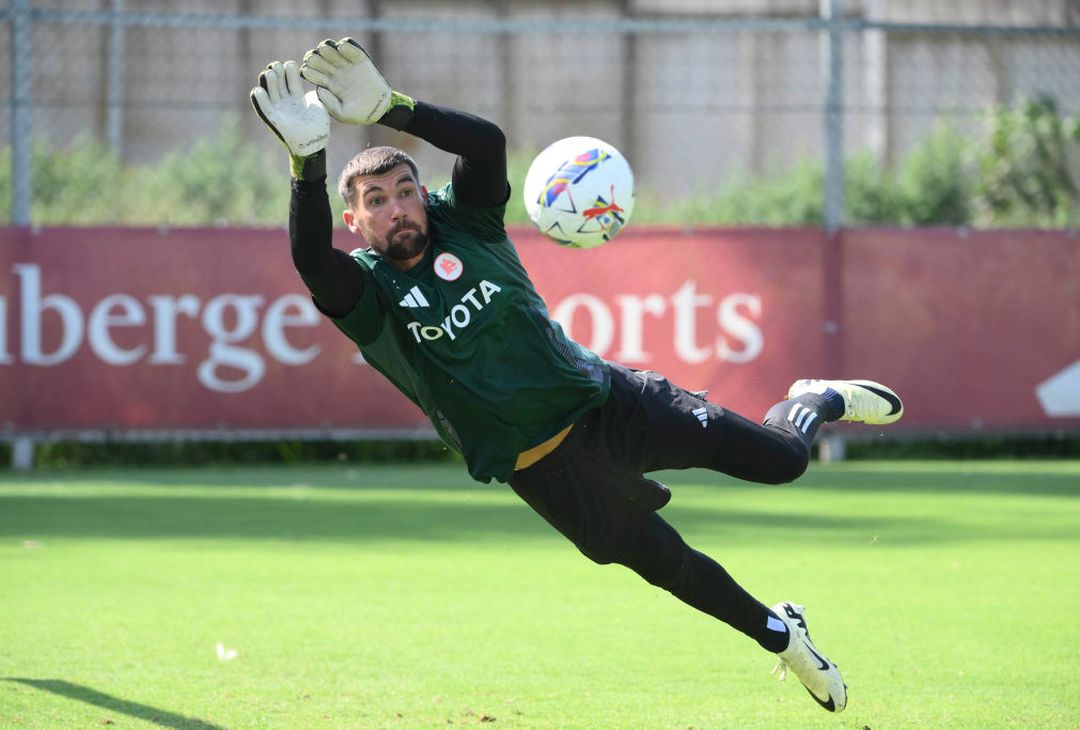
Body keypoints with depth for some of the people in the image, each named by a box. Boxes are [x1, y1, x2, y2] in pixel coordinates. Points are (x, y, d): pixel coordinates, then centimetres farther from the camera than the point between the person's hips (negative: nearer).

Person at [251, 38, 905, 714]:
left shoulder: (463, 221, -7)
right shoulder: (366, 291, -13)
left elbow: (488, 142, -28)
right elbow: (312, 260, -37)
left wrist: (390, 108, -43)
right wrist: (308, 160, -54)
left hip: (606, 399, 1)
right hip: (541, 469, -1)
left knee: (782, 460, 1)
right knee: (667, 564, 8)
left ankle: (817, 403, 36)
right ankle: (778, 633, 36)